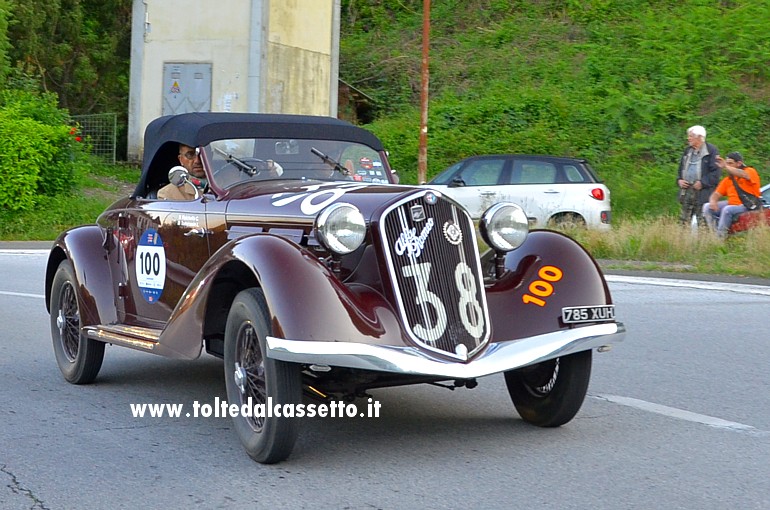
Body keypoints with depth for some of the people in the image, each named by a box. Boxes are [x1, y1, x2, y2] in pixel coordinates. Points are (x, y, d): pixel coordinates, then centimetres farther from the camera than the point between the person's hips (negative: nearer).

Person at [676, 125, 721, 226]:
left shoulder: (711, 151, -5)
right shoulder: (688, 151, 18)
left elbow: (716, 171, -11)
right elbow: (681, 168, 27)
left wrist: (703, 183, -16)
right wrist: (679, 180, 8)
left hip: (703, 193, -7)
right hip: (686, 190, 7)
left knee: (702, 221, -9)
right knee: (685, 220, 7)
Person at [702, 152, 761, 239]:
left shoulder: (750, 171, -4)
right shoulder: (727, 180, 13)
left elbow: (743, 175, -29)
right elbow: (716, 194, 11)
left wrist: (725, 166, -33)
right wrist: (713, 201, -13)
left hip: (748, 206, -7)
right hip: (731, 204, 7)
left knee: (727, 210, -34)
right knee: (707, 207, -7)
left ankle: (720, 236, -26)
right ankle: (714, 233, -16)